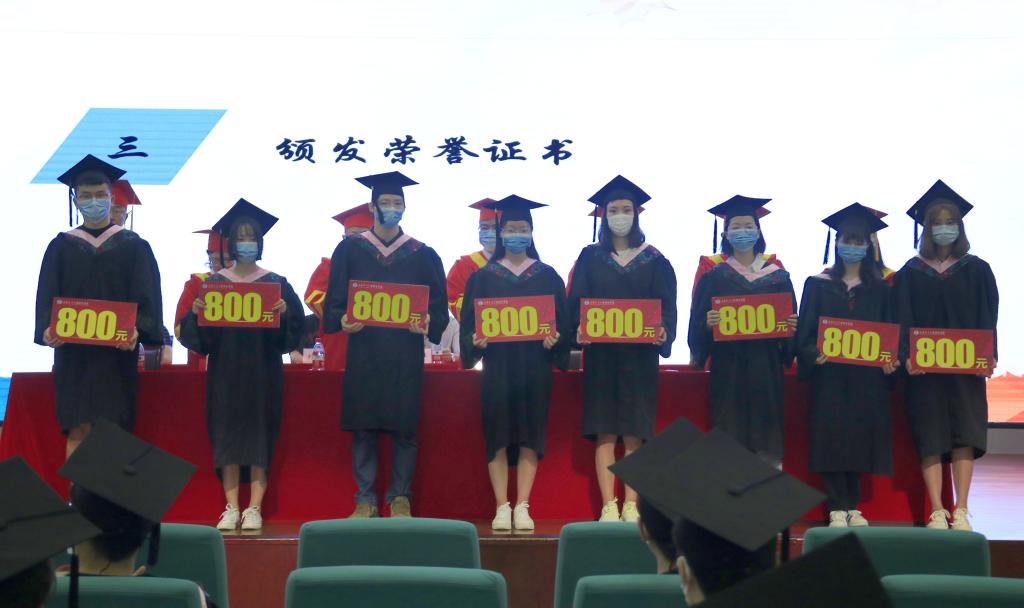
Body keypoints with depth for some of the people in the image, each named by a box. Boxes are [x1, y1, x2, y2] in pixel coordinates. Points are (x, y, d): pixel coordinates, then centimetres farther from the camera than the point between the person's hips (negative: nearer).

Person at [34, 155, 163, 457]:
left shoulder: (134, 247, 6)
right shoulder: (61, 247, 10)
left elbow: (146, 297, -2)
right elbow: (47, 296, 3)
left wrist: (136, 329, -20)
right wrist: (47, 328, -16)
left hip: (118, 352, -1)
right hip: (73, 351, 1)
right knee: (78, 431, -5)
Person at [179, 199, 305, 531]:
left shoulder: (276, 283, 3)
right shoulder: (215, 283, 7)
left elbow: (295, 328, -2)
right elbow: (200, 334, 5)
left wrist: (284, 312, -21)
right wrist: (197, 313, -15)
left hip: (262, 371, -1)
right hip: (225, 370, 1)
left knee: (259, 437, -2)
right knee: (227, 437, 1)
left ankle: (254, 509, 2)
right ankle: (231, 508, 5)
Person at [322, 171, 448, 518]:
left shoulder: (422, 255, 7)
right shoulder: (350, 250, 8)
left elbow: (439, 305, 6)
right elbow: (334, 300, 6)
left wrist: (428, 322, -15)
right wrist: (343, 320, -14)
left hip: (405, 357, 0)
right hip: (363, 353, 0)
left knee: (404, 428, 1)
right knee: (363, 428, 1)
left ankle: (400, 499, 11)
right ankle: (365, 500, 10)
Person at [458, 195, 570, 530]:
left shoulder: (547, 276, 8)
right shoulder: (483, 277, 7)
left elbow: (563, 321, 5)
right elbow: (468, 321, 4)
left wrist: (555, 338, -14)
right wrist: (476, 340, -15)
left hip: (535, 366, 0)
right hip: (497, 366, 0)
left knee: (530, 436, 0)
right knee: (498, 436, -1)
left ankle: (522, 507, 6)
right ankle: (502, 508, 5)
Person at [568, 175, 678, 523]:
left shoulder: (654, 260, 7)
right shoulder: (591, 258, 8)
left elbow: (666, 305, 2)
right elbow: (576, 303, 3)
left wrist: (662, 331, -18)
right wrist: (579, 329, -16)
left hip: (639, 355, 0)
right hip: (601, 354, 0)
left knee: (634, 433, -1)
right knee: (605, 432, -3)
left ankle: (631, 505, 3)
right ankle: (608, 505, -1)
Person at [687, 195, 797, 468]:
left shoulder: (778, 277, 9)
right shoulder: (714, 277, 5)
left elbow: (791, 319, 11)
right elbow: (697, 326, 1)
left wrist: (792, 327, -10)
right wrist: (707, 323, -19)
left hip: (766, 370, 1)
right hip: (727, 371, -1)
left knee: (767, 450, 0)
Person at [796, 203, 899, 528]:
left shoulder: (879, 288, 10)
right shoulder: (818, 285, 6)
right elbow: (805, 331, 1)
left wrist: (891, 358, -10)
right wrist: (813, 354, -17)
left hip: (867, 376, 2)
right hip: (829, 374, -1)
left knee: (860, 437, 3)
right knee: (831, 438, -5)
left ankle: (853, 507, 13)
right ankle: (837, 509, 0)